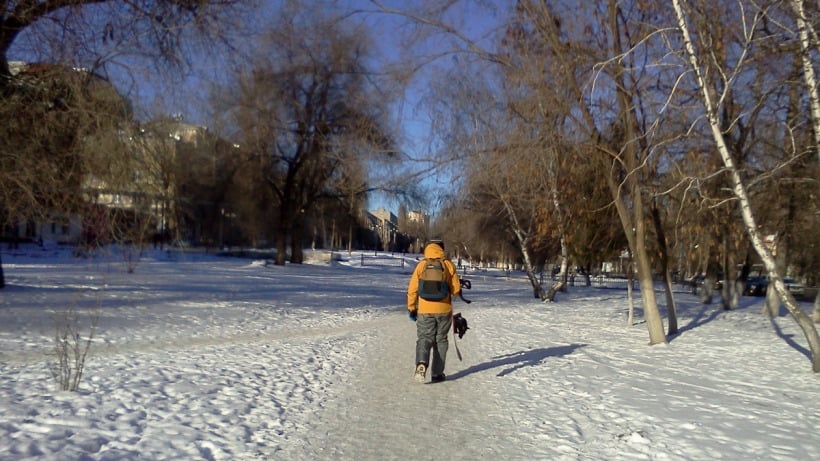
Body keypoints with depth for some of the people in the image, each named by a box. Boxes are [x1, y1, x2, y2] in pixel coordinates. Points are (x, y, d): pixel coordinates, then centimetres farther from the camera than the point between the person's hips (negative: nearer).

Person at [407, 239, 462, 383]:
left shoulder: (421, 265, -2)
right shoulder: (448, 264, -3)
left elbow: (412, 289, -1)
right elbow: (456, 290, -3)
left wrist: (411, 308, 9)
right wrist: (458, 291, 21)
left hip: (425, 310, 0)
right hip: (444, 310, 0)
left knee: (424, 338, 8)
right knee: (440, 340, 13)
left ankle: (421, 364, -18)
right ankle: (437, 373, 15)